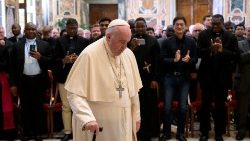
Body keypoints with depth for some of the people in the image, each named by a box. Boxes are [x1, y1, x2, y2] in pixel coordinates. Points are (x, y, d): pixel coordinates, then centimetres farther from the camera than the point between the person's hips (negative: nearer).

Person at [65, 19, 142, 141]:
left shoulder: (129, 55, 2)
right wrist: (87, 118, -28)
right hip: (96, 123, -5)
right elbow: (74, 92, -17)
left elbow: (133, 89, 10)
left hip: (124, 121, 5)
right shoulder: (89, 55, -15)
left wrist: (136, 116, 13)